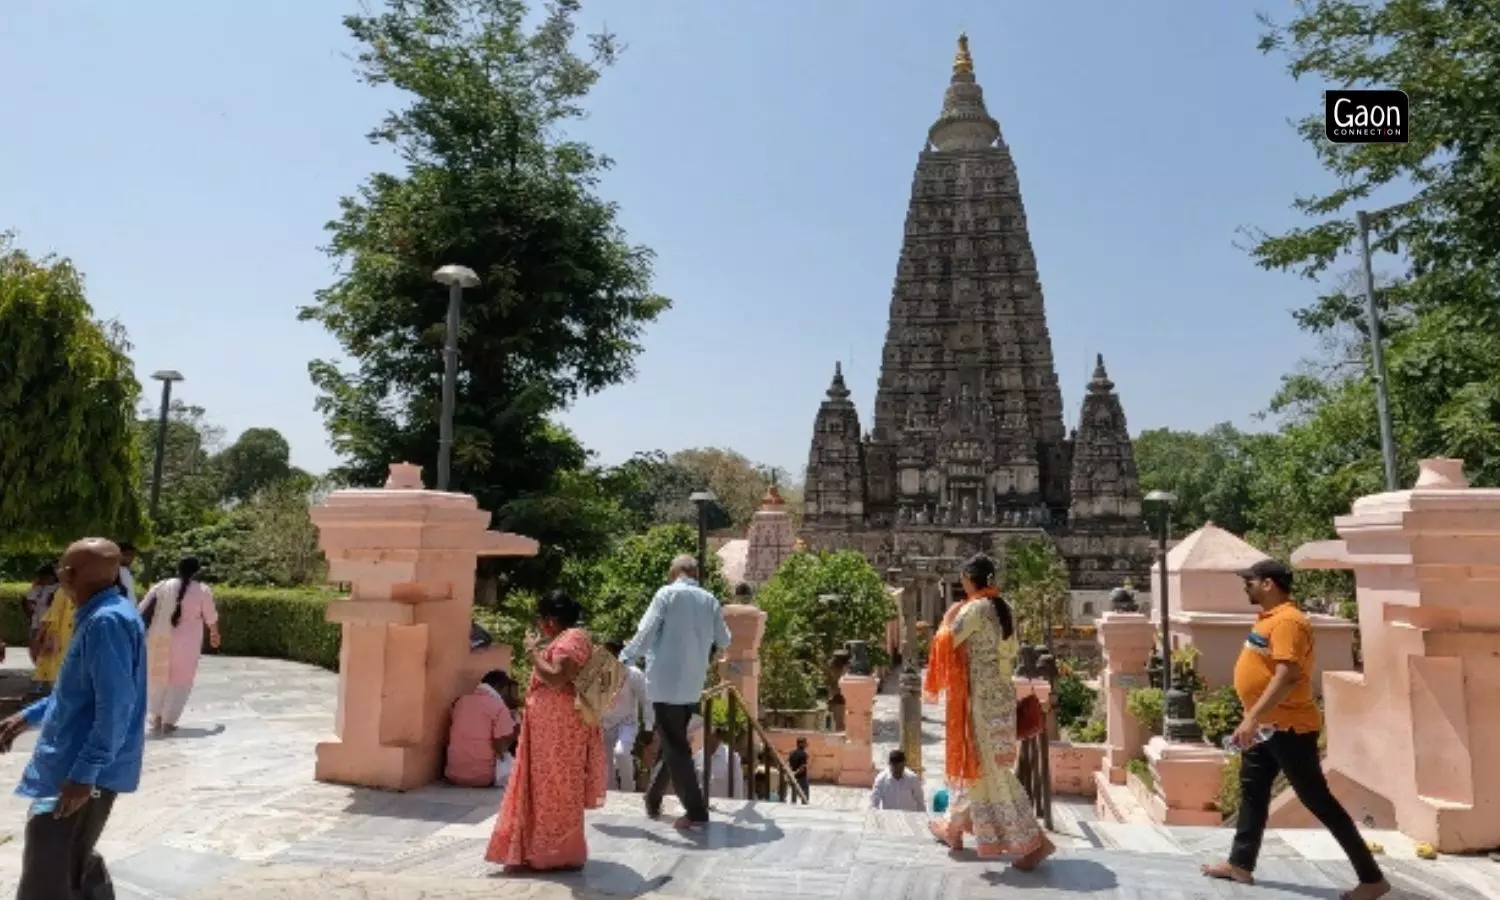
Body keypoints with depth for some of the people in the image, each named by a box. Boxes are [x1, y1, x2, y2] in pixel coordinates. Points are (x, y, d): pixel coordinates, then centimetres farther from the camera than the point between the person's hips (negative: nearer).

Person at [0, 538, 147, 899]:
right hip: (74, 764, 10)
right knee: (75, 863, 22)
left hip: (81, 772, -10)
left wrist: (83, 774, -26)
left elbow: (116, 706, -27)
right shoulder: (100, 617, 10)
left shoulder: (107, 622, -23)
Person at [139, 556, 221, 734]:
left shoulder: (161, 586, 4)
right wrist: (214, 634, 24)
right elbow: (211, 617, 7)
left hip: (159, 639, 3)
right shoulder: (202, 590, -2)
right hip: (186, 643, -3)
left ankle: (157, 718, 26)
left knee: (158, 678, 20)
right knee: (180, 682, 7)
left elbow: (143, 611, 1)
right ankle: (168, 722, 3)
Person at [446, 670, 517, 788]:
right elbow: (500, 747, -14)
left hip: (454, 774, 5)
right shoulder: (499, 707, -10)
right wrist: (513, 733, 5)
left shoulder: (460, 701, 8)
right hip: (483, 776, -5)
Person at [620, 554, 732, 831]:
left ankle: (696, 812, 1)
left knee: (675, 747, 1)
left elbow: (645, 634, -12)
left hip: (666, 682, -5)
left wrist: (623, 657, 1)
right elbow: (724, 642, 11)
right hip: (692, 685, 5)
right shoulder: (709, 600, 5)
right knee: (675, 742, 19)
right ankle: (653, 799, 30)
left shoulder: (667, 594, -7)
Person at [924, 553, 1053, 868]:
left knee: (990, 768, -1)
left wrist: (952, 613, -1)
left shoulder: (976, 607, -17)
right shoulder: (1004, 608, 7)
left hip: (981, 695, -9)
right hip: (1001, 692, 9)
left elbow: (947, 641, -15)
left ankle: (1031, 841, 0)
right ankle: (954, 827, 31)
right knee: (972, 761, 19)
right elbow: (1013, 650, 16)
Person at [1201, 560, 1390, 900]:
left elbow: (1286, 677, -29)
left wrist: (1251, 718, -33)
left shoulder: (1288, 621, -21)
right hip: (1265, 726, 10)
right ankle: (1241, 864, 25)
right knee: (1252, 793, 15)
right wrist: (1253, 720, 23)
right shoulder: (1268, 618, 10)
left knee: (1318, 801, -2)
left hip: (1289, 728, -10)